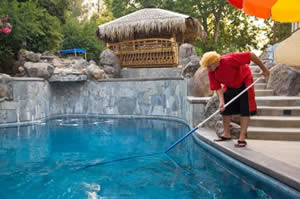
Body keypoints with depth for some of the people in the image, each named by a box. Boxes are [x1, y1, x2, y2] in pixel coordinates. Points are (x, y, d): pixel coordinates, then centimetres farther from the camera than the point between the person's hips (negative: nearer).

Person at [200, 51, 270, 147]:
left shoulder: (230, 59, -36)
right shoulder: (211, 72, -18)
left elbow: (251, 55, -30)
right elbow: (218, 88, -14)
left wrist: (264, 69, -22)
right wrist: (221, 101, -31)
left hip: (244, 82, -5)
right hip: (230, 86, 6)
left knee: (245, 110, -10)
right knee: (225, 108, 6)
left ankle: (242, 137, -8)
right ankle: (226, 134, 19)